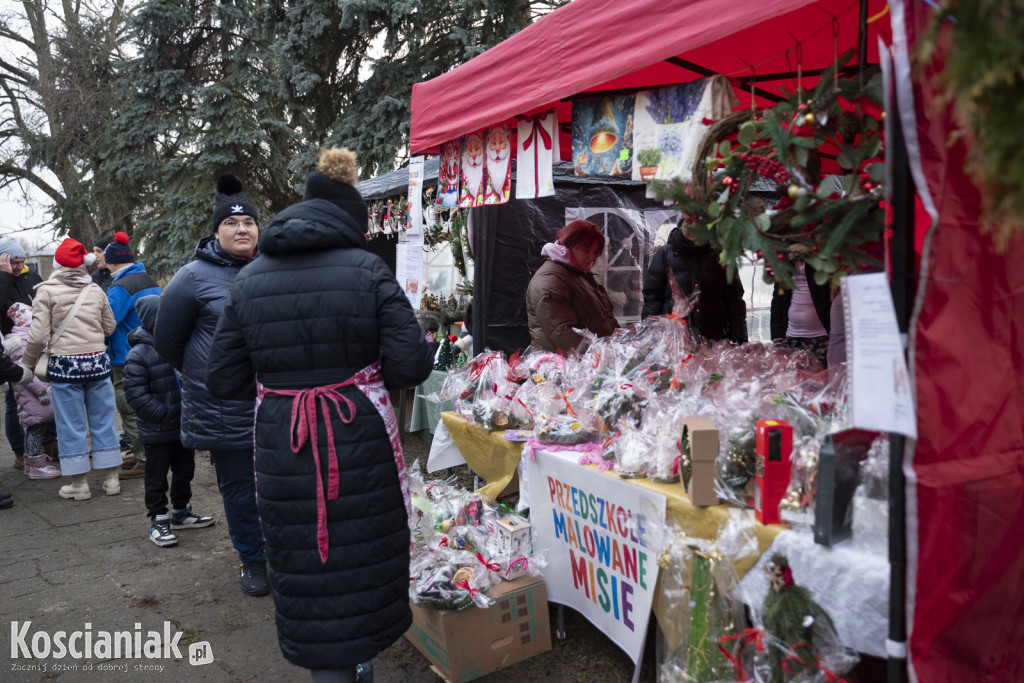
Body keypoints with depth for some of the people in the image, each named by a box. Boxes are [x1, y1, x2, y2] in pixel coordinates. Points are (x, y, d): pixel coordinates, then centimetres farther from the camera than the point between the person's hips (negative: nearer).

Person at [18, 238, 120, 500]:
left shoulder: (47, 291, -5)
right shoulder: (95, 290, 5)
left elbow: (39, 336, -8)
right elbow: (110, 327, 12)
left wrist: (27, 363, 6)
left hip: (65, 365, -3)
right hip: (97, 361, 3)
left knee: (71, 424, 6)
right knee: (103, 420, 10)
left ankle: (79, 484, 13)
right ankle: (111, 479, 16)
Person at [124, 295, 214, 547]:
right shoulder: (138, 355, -14)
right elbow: (135, 394, -17)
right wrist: (164, 415, -21)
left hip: (184, 427, 7)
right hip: (158, 432, -6)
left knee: (185, 471, 19)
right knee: (157, 478, 5)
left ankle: (181, 513, 35)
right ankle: (158, 521, 18)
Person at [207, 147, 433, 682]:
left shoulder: (247, 281, 3)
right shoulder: (367, 270, -7)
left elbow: (224, 382, 4)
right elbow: (410, 366, -12)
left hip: (282, 448, 2)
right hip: (360, 439, -2)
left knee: (306, 566, 13)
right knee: (362, 556, 18)